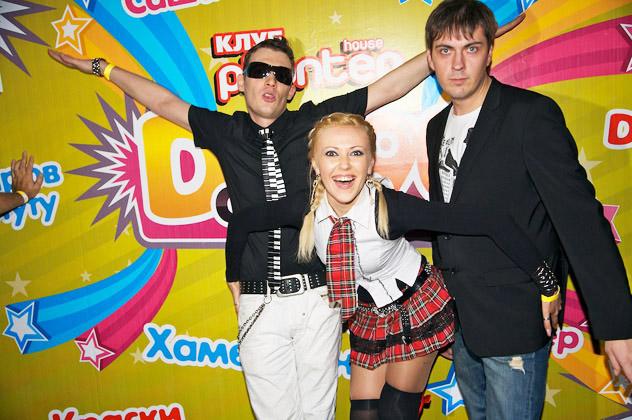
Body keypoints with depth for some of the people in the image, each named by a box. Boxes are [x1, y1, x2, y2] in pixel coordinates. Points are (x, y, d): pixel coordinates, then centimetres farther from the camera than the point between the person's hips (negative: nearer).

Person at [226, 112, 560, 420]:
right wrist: (235, 280, 5)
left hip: (417, 308, -3)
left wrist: (546, 286, -29)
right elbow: (241, 222, -6)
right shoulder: (305, 208, -22)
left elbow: (489, 222, -34)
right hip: (368, 315, 3)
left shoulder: (392, 206, -33)